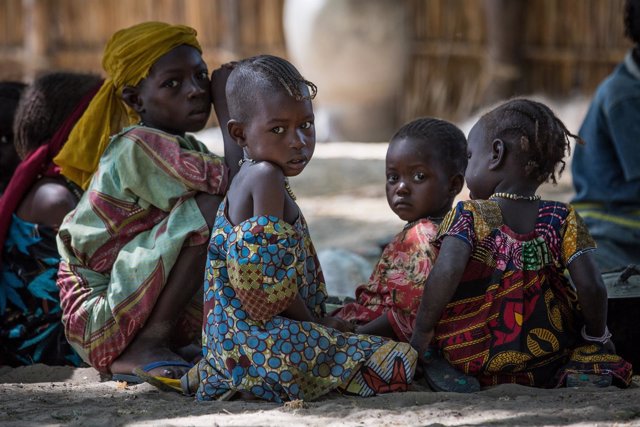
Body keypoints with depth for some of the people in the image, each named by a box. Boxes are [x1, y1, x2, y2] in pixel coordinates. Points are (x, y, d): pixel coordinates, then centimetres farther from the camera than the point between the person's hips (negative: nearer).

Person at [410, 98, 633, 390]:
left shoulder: (468, 217, -9)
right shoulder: (562, 220, -3)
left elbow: (447, 272, -26)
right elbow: (590, 286, -10)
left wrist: (422, 333, -14)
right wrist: (597, 338, 8)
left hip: (472, 364, -1)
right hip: (544, 364, 1)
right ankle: (582, 369, 2)